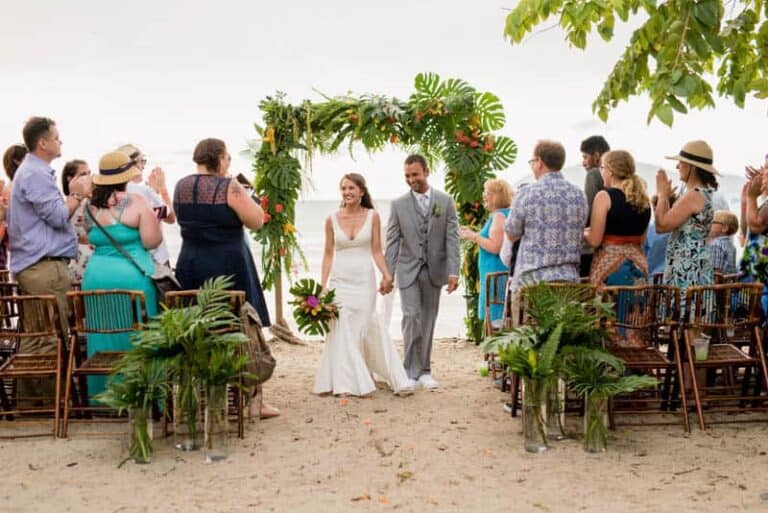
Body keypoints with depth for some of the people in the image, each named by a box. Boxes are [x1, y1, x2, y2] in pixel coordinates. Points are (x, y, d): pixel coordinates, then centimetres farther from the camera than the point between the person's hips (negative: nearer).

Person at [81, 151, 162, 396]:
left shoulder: (90, 206, 8)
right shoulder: (136, 202, -8)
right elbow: (152, 241, -10)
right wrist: (152, 218, 7)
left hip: (95, 276, 5)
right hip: (131, 276, -5)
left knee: (103, 336, 12)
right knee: (134, 336, 4)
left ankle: (103, 394, 21)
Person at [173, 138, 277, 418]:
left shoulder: (181, 186, 7)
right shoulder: (230, 187, -12)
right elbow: (256, 221, -10)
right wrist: (244, 194, 3)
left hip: (190, 266, 6)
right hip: (229, 266, -5)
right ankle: (254, 401, 6)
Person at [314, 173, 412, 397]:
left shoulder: (372, 216, 1)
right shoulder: (332, 220, 3)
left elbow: (376, 251, 3)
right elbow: (328, 254, 6)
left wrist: (386, 275, -10)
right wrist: (322, 285, 1)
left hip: (364, 280, -1)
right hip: (339, 280, 1)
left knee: (365, 328, 1)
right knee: (342, 330, 0)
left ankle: (360, 381, 15)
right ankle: (346, 384, 9)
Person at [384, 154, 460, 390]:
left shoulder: (445, 201, 2)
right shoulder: (398, 205, 2)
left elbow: (452, 238, -1)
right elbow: (392, 242, 2)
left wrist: (453, 272, -9)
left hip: (434, 270, 1)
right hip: (408, 270, -1)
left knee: (428, 320, 8)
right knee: (411, 317, -12)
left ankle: (424, 371, 18)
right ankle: (412, 372, -3)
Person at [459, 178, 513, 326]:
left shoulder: (499, 215, -13)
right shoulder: (506, 214, 17)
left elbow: (495, 247, -22)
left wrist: (474, 237, -10)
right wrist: (473, 235, 18)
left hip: (496, 274, -10)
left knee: (495, 318, -9)